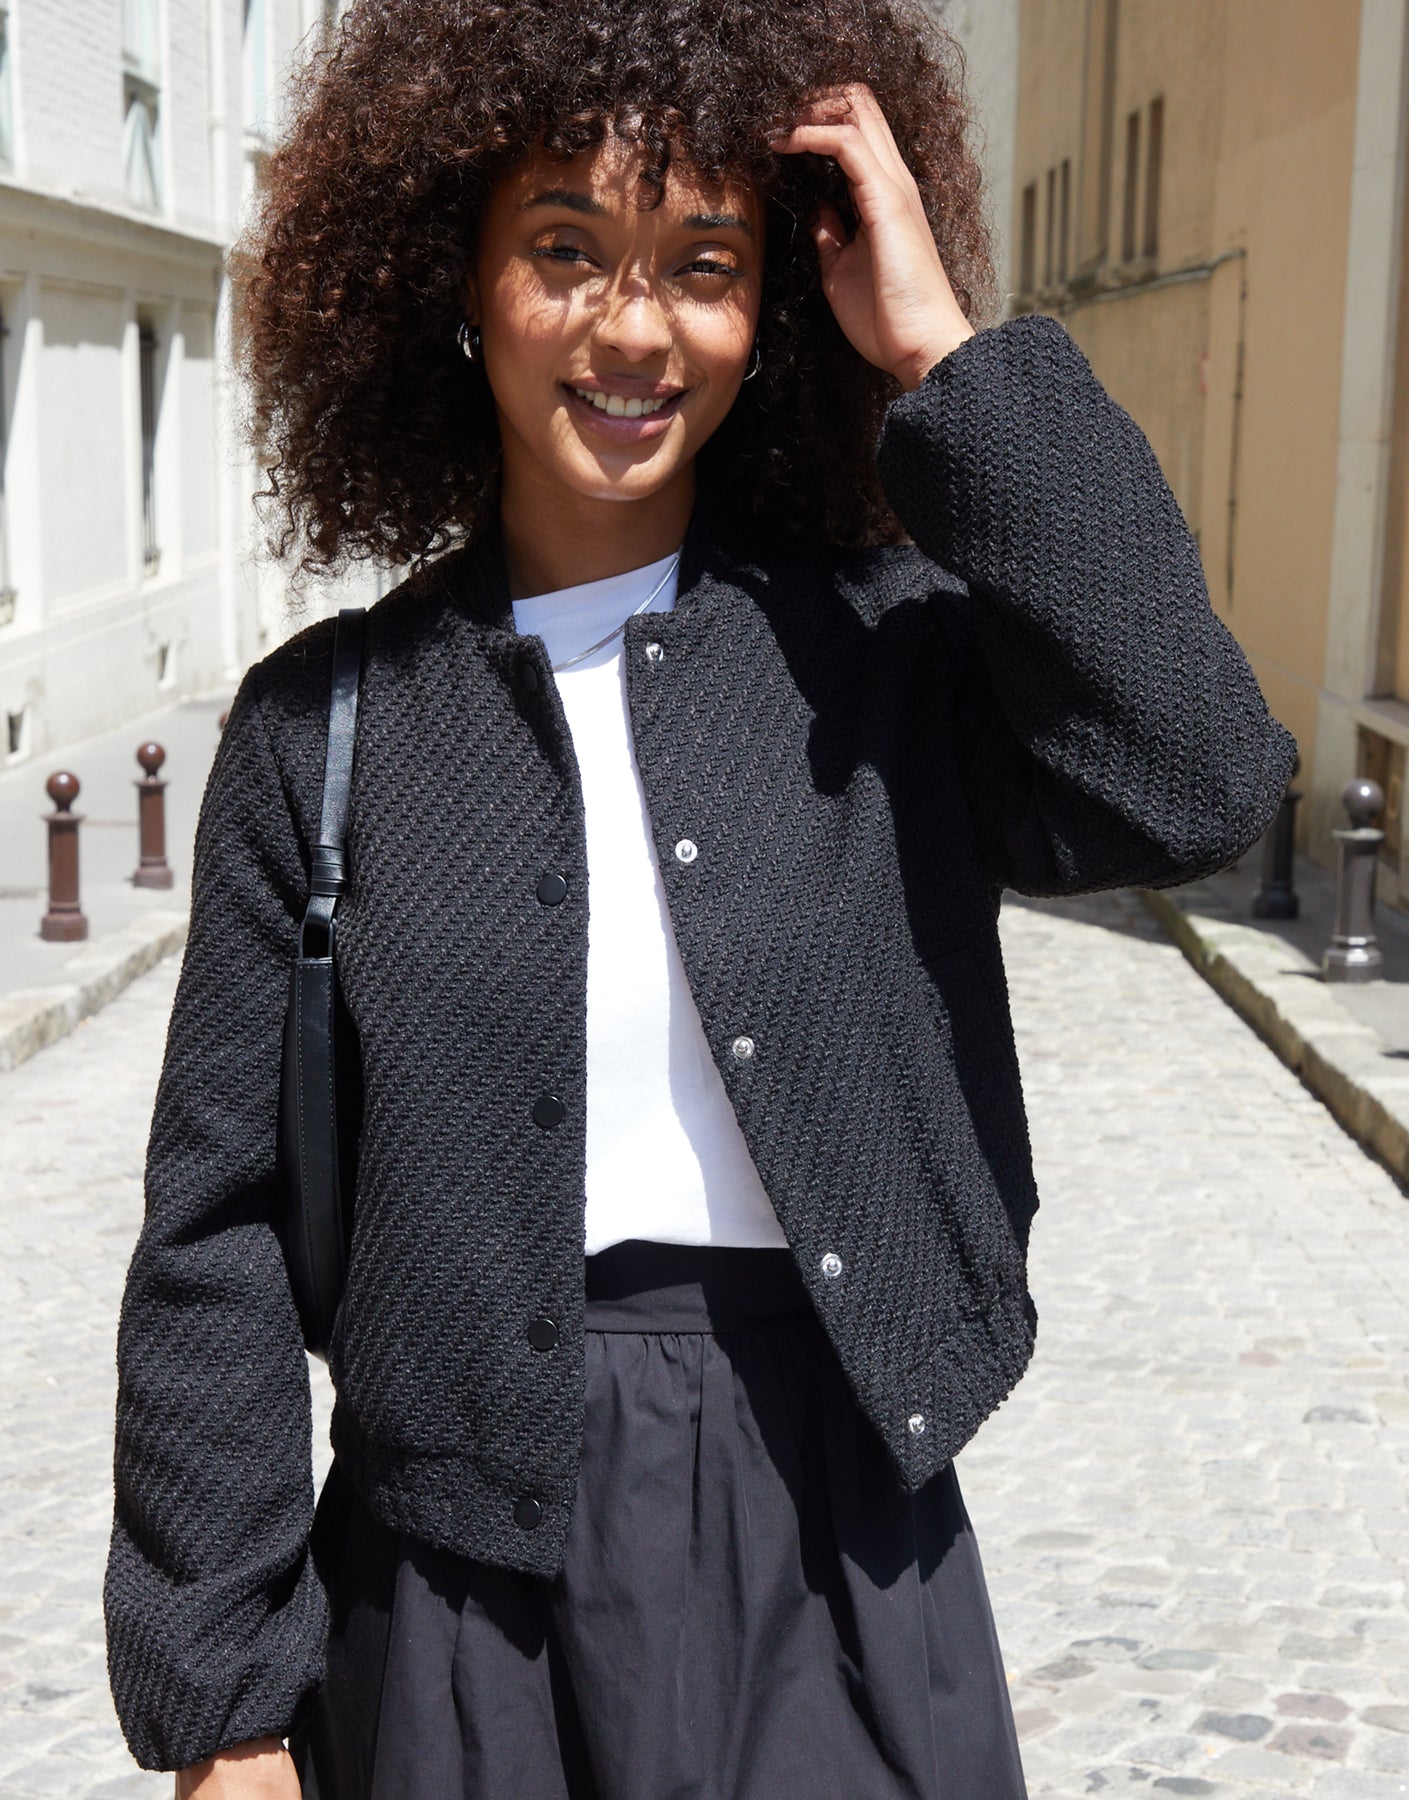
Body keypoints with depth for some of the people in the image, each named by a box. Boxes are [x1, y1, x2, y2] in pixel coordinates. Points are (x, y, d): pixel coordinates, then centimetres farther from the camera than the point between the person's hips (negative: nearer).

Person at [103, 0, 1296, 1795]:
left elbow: (1195, 790, -21)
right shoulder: (329, 720, -1)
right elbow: (220, 1234, 1)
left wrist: (948, 358, -15)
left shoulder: (881, 647, -1)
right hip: (460, 1579, 1)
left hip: (835, 1544, 0)